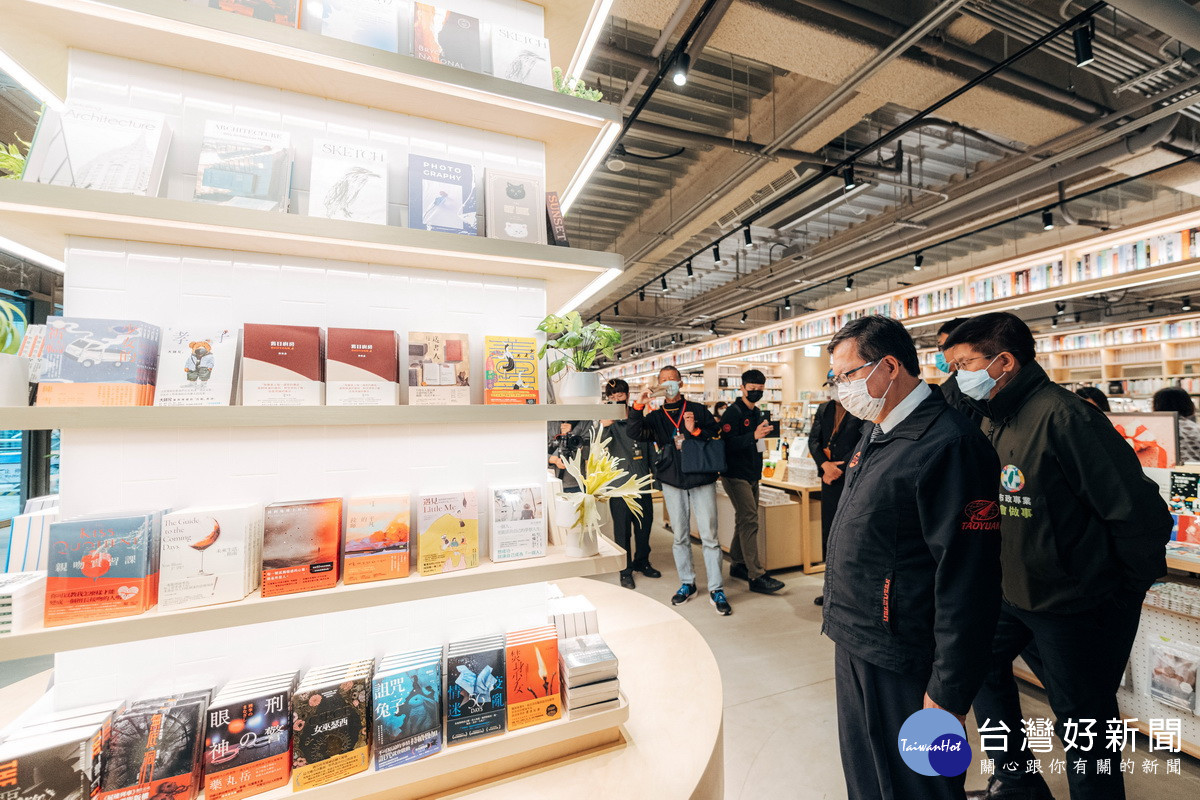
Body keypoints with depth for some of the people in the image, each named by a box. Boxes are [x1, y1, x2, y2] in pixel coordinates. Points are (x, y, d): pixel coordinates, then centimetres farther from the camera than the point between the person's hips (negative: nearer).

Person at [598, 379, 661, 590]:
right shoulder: (607, 422, -2)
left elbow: (649, 447, 17)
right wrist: (604, 427, -33)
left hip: (641, 480, 4)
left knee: (645, 523, 13)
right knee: (622, 527, 3)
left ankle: (641, 562, 34)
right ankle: (626, 570, 19)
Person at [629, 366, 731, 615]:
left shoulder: (698, 410, 5)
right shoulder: (656, 416, 9)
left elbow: (717, 436, 0)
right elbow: (635, 432, -8)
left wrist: (695, 431, -15)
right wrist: (638, 406, -21)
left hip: (701, 479, -2)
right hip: (672, 482, 2)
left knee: (709, 536, -1)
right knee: (679, 536, 11)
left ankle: (716, 590, 10)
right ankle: (687, 583, 26)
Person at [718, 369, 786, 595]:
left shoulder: (758, 413, 15)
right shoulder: (733, 412, -12)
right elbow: (728, 443, -25)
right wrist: (754, 436, -34)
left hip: (752, 475, 9)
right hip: (736, 475, -9)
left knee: (745, 520, 14)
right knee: (749, 521, -11)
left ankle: (737, 564, 26)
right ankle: (756, 576, -8)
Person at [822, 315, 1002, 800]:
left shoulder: (949, 444, -22)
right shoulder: (875, 437, 7)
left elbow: (968, 581, -22)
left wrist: (949, 694, -17)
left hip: (899, 666, -8)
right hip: (853, 644, 8)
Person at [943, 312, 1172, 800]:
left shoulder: (1061, 416, -23)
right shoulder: (997, 420, 3)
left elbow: (1141, 513, -21)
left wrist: (1130, 587, -9)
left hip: (1075, 605, -8)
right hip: (1013, 593, 8)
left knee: (1083, 719, 8)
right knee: (983, 662, 21)